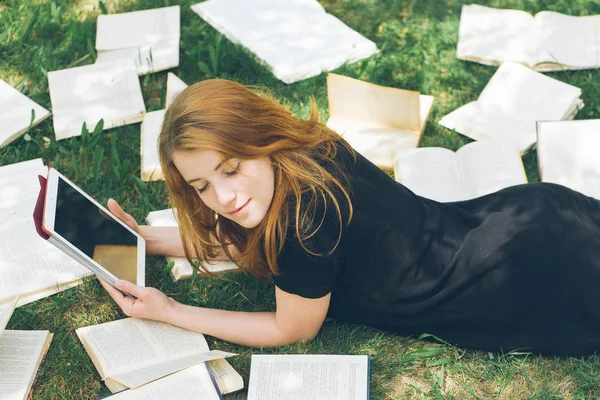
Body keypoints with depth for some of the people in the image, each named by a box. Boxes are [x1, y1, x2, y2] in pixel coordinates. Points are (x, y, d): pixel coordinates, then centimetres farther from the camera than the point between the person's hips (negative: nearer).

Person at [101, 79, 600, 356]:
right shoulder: (297, 149, -11)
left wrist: (168, 311, -14)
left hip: (534, 271, -7)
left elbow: (293, 331, -17)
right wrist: (144, 238, 4)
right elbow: (234, 241, 10)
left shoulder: (305, 213, -35)